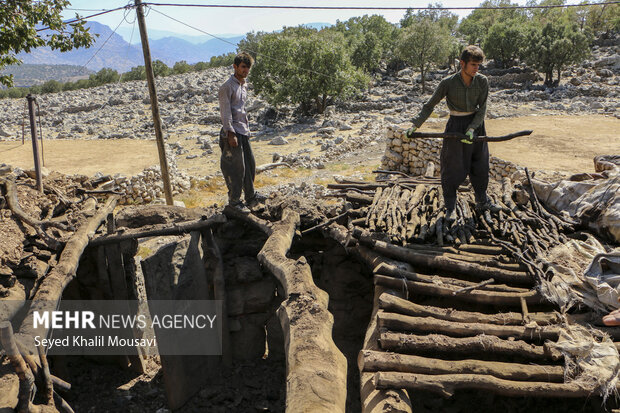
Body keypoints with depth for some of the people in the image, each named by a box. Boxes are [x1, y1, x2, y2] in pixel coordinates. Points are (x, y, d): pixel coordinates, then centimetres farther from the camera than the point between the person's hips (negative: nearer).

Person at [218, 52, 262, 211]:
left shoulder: (244, 85, 16)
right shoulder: (228, 86, -11)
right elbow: (225, 112, -16)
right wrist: (230, 133, -20)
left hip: (244, 132, 9)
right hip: (233, 132, -9)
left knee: (250, 165, 12)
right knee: (236, 168, -5)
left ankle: (251, 197, 25)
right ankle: (234, 201, 7)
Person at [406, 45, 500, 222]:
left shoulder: (482, 81, -8)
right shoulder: (448, 83, -15)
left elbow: (482, 109, -7)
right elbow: (430, 105, -8)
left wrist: (472, 129, -20)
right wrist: (415, 125, -13)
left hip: (476, 124, 4)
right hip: (456, 126, -3)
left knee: (480, 165, 14)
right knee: (452, 168, 0)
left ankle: (482, 201, 32)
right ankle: (450, 207, 14)